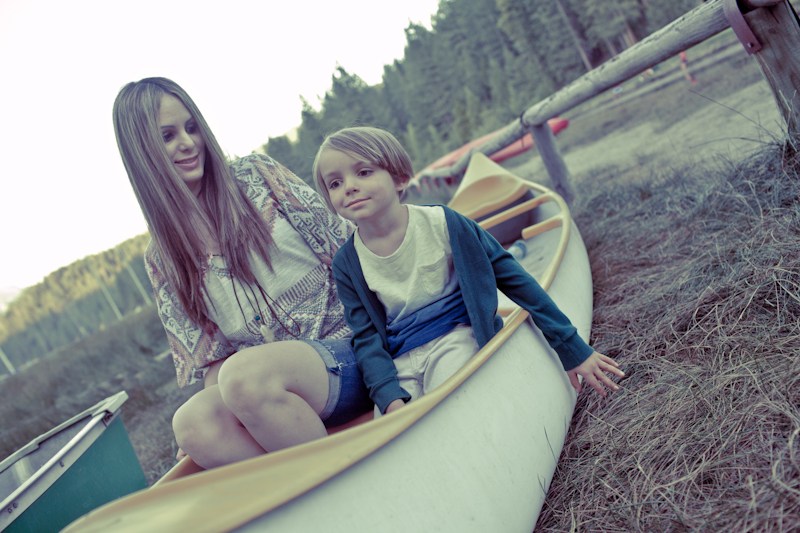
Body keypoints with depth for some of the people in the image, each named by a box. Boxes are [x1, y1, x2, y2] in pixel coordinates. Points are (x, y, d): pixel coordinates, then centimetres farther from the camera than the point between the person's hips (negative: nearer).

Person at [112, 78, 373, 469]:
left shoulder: (256, 176, 5)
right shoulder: (161, 259, 12)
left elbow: (346, 246, 3)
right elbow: (205, 356, 11)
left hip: (350, 349, -2)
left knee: (245, 375, -33)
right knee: (192, 423, -29)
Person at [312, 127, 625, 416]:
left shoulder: (441, 224, -9)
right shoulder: (347, 264, -2)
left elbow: (511, 277, -5)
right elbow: (367, 337, 0)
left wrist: (572, 348, -3)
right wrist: (389, 398, -20)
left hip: (456, 339, -2)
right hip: (399, 363, 3)